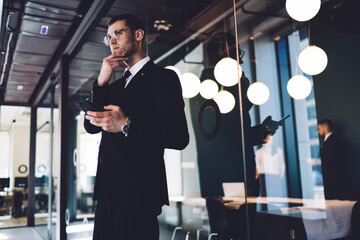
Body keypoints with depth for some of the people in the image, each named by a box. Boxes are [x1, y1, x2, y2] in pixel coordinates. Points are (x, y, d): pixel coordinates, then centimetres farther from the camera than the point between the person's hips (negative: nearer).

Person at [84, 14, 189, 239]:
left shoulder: (162, 77, -3)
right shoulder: (115, 85, 20)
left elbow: (179, 136, -14)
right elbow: (91, 126, 10)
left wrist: (126, 125, -23)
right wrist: (101, 82, -1)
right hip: (108, 193, 7)